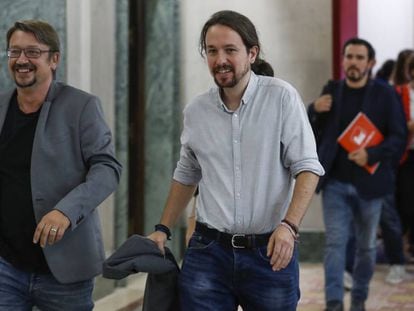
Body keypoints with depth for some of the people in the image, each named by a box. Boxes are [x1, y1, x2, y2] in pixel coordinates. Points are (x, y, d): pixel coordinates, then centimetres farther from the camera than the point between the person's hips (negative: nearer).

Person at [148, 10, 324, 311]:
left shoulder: (282, 97, -5)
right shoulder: (196, 111, 7)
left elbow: (307, 167, -8)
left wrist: (289, 225, -21)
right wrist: (163, 229, 14)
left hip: (270, 252, -2)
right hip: (208, 252, 3)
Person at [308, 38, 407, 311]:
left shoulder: (385, 94, -2)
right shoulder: (331, 91, 6)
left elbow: (399, 138, -6)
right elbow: (312, 134, 10)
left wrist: (371, 154, -22)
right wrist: (314, 111, -11)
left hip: (369, 184, -1)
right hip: (335, 183, 1)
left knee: (366, 246, 12)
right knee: (335, 243, -8)